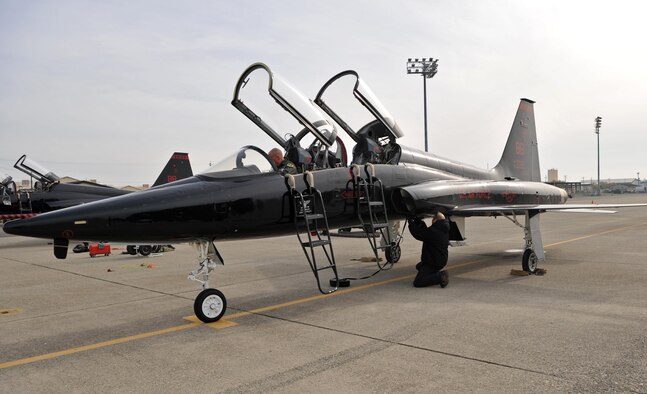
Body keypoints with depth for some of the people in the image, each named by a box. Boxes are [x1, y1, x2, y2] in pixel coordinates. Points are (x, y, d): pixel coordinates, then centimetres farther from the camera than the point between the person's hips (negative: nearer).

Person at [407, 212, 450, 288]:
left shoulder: (433, 231, -28)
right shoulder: (443, 230, 4)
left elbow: (418, 234, -20)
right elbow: (425, 231, 15)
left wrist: (411, 221, -6)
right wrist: (417, 220, 14)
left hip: (433, 263, -10)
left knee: (417, 282, -10)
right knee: (419, 266, 34)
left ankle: (440, 277, -17)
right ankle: (437, 274, 13)